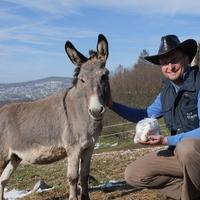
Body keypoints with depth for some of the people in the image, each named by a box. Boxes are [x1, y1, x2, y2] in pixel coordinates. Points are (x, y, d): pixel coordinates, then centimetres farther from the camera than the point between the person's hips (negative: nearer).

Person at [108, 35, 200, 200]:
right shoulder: (167, 91, 5)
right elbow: (145, 115, 18)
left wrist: (167, 140, -25)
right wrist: (112, 105, 7)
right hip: (179, 152, 7)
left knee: (187, 147, -40)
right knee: (133, 174, -1)